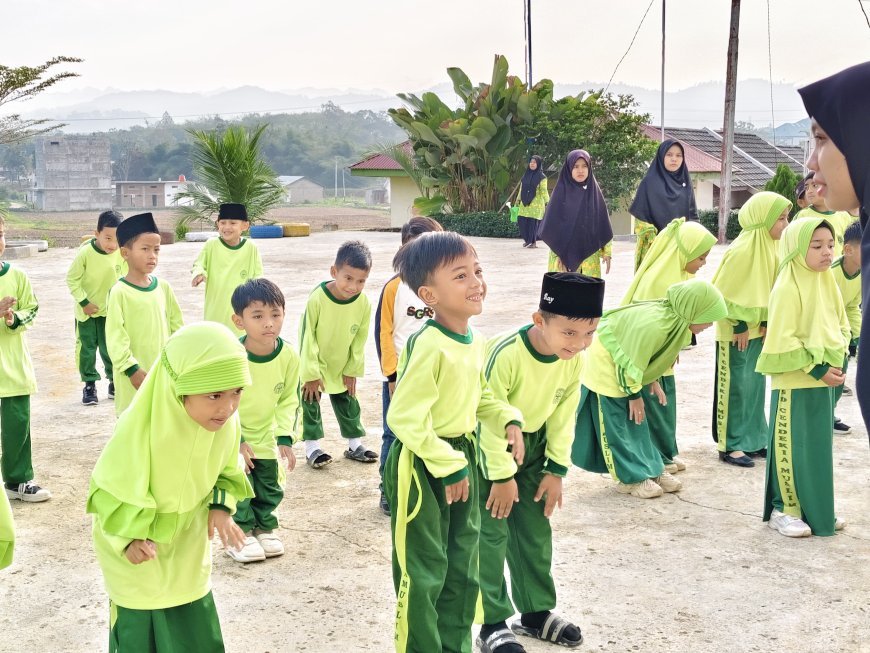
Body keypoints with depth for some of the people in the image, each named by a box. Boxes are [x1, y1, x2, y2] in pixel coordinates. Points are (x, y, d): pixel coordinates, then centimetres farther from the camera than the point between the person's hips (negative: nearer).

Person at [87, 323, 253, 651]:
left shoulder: (227, 422, -19)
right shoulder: (138, 430, -35)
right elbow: (110, 489, -22)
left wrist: (221, 506, -14)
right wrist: (129, 536, -32)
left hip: (188, 545, 4)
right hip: (136, 550, -4)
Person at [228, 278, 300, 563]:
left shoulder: (288, 356, -15)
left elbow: (288, 400, -3)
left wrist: (285, 438, -9)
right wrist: (236, 441, -17)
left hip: (266, 436, 4)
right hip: (231, 437, -4)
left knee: (270, 490, 12)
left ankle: (264, 528, 33)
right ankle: (241, 534, 15)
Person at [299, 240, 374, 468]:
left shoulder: (364, 303, -21)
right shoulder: (317, 298, -31)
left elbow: (359, 339, -6)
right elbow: (307, 337, -22)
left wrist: (352, 370, -1)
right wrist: (311, 374, -17)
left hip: (342, 366, 3)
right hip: (313, 364, -3)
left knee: (348, 403, 15)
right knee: (310, 402, 6)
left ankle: (355, 444, 27)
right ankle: (312, 445, 19)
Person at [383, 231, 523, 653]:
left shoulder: (475, 341, 1)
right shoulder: (429, 347, -27)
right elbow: (405, 418, -28)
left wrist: (508, 418, -2)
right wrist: (447, 467, -22)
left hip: (461, 455, 9)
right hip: (421, 465, -9)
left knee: (463, 566, 19)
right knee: (424, 572, 3)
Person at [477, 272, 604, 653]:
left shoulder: (575, 360, -14)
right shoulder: (505, 354, -34)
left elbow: (563, 416, -1)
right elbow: (490, 418, -26)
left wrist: (557, 468, 1)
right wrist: (502, 475, -19)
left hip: (532, 445, 6)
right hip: (488, 447, -6)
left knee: (535, 531, 12)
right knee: (492, 536, -5)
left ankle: (536, 613, 26)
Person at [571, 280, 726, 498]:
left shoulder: (676, 319, -9)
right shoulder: (655, 324, -36)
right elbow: (632, 361, -27)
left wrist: (653, 381, 8)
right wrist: (634, 394, -14)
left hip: (624, 362, 9)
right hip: (605, 362, -9)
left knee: (637, 420, 14)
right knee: (616, 425, -1)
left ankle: (652, 470, 21)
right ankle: (631, 478, 8)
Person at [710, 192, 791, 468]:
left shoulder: (770, 246, 3)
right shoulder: (742, 250, -22)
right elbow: (723, 292, -20)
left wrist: (766, 322, 6)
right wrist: (739, 325, -15)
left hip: (758, 329, 8)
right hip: (736, 332, -8)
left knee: (755, 385, 14)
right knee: (735, 387, 1)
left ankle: (753, 440, 24)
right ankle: (729, 446, 10)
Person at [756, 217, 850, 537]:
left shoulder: (827, 283, 7)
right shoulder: (787, 289, -16)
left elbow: (841, 327, 15)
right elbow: (782, 342, -19)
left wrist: (836, 361, 0)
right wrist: (817, 368, -19)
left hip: (823, 380, 8)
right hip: (794, 384, -8)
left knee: (819, 447, 14)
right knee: (792, 447, 1)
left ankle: (816, 509, 25)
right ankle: (784, 509, 13)